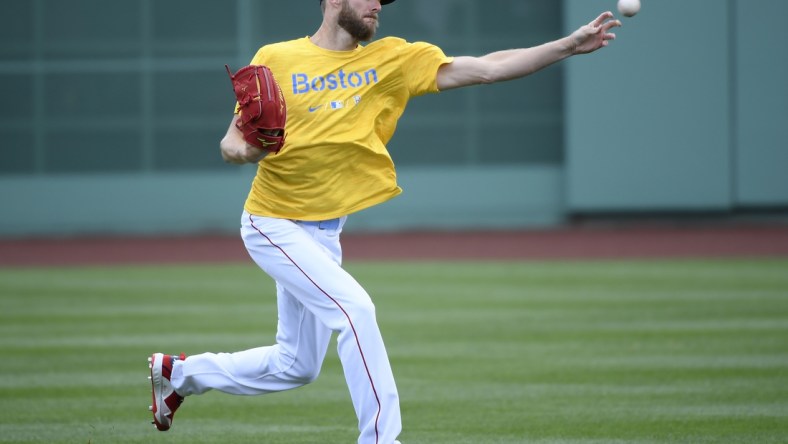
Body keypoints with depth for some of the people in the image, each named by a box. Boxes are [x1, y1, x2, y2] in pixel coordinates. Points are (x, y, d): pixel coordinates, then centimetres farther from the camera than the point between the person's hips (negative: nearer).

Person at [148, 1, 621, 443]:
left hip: (325, 232, 6)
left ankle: (182, 372, 35)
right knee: (354, 308, -24)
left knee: (296, 366, 15)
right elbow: (231, 145, -7)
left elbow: (486, 68, -10)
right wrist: (246, 150, -31)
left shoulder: (394, 59, -2)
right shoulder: (276, 60, -9)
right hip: (275, 226, -6)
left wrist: (571, 45, -18)